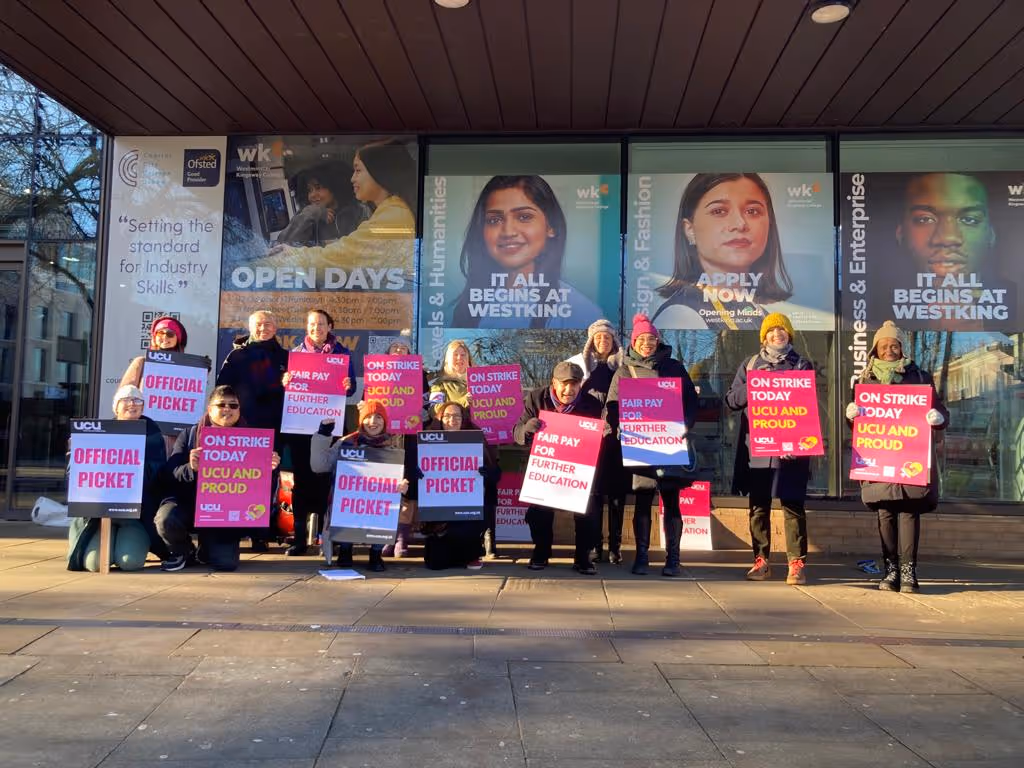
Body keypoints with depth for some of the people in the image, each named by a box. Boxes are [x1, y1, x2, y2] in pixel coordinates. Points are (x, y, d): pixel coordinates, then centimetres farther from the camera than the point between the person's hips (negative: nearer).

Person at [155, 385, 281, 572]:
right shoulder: (190, 434, 3)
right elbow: (171, 472, -7)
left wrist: (268, 468, -20)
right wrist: (191, 468, -28)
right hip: (187, 502, 0)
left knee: (226, 562, -16)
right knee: (166, 519, -33)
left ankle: (206, 550, 24)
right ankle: (181, 551, 5)